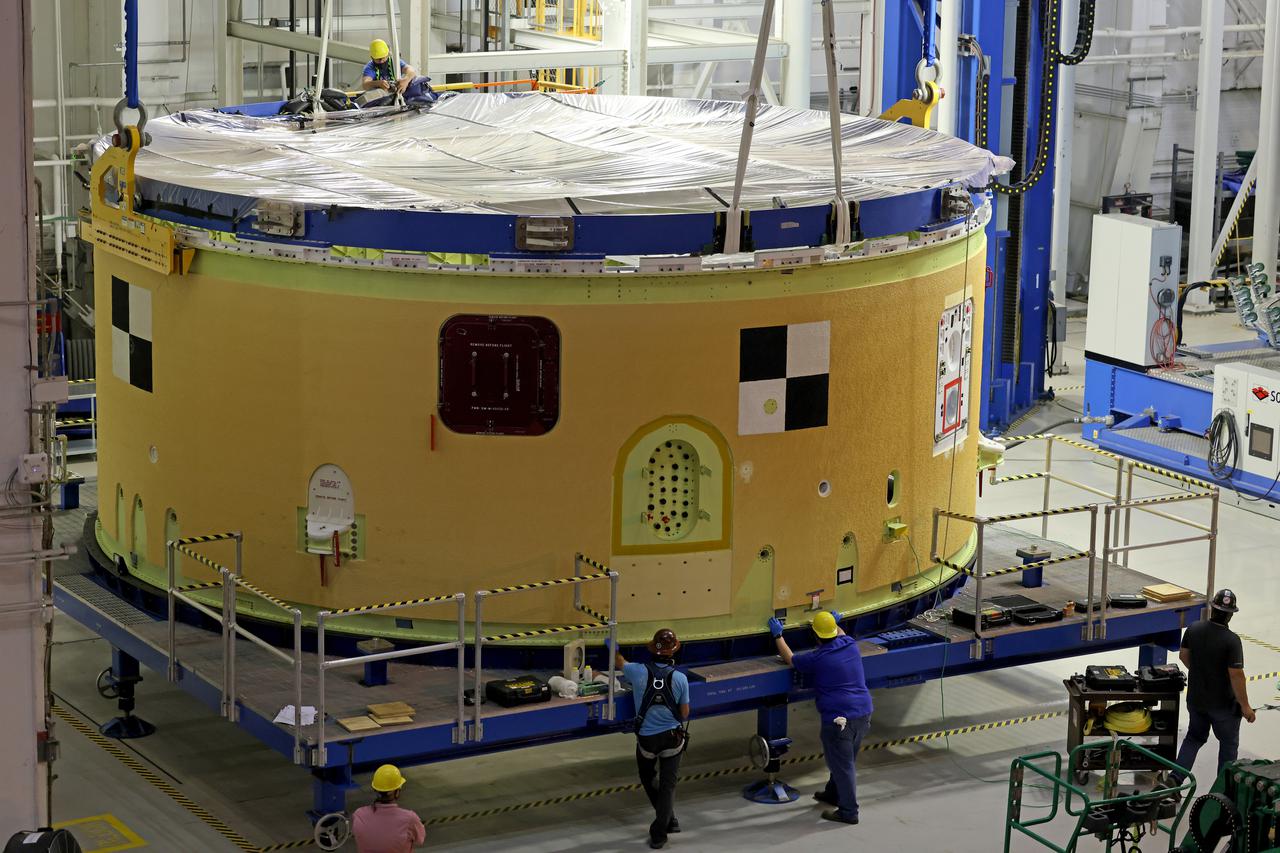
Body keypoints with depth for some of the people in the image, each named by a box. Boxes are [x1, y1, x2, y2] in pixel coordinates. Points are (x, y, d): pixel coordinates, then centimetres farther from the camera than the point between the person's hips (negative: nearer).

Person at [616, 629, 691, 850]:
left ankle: (669, 819, 30)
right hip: (672, 738, 0)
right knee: (668, 784, 9)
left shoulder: (639, 672, -12)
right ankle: (658, 835, 9)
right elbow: (684, 714, -4)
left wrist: (613, 647, 34)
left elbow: (620, 662, 12)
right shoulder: (680, 678, -12)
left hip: (647, 739, 0)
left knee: (649, 781, 24)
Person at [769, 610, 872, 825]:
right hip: (863, 714, 7)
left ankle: (848, 812, 6)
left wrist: (778, 636, 18)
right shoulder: (851, 645, 3)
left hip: (839, 719, -7)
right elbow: (842, 636, 31)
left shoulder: (817, 659, -13)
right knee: (846, 760, 24)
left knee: (842, 765, 2)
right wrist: (836, 623, 49)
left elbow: (789, 659, 6)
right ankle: (834, 793, 43)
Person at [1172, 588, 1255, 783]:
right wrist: (1245, 706, -15)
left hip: (1195, 699, 5)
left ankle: (1175, 779, 12)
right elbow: (1236, 675, -24)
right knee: (1229, 743, 16)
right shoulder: (1231, 641, -25)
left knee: (1195, 737, 22)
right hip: (1223, 704, -5)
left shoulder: (1193, 629, -9)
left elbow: (1183, 655, 5)